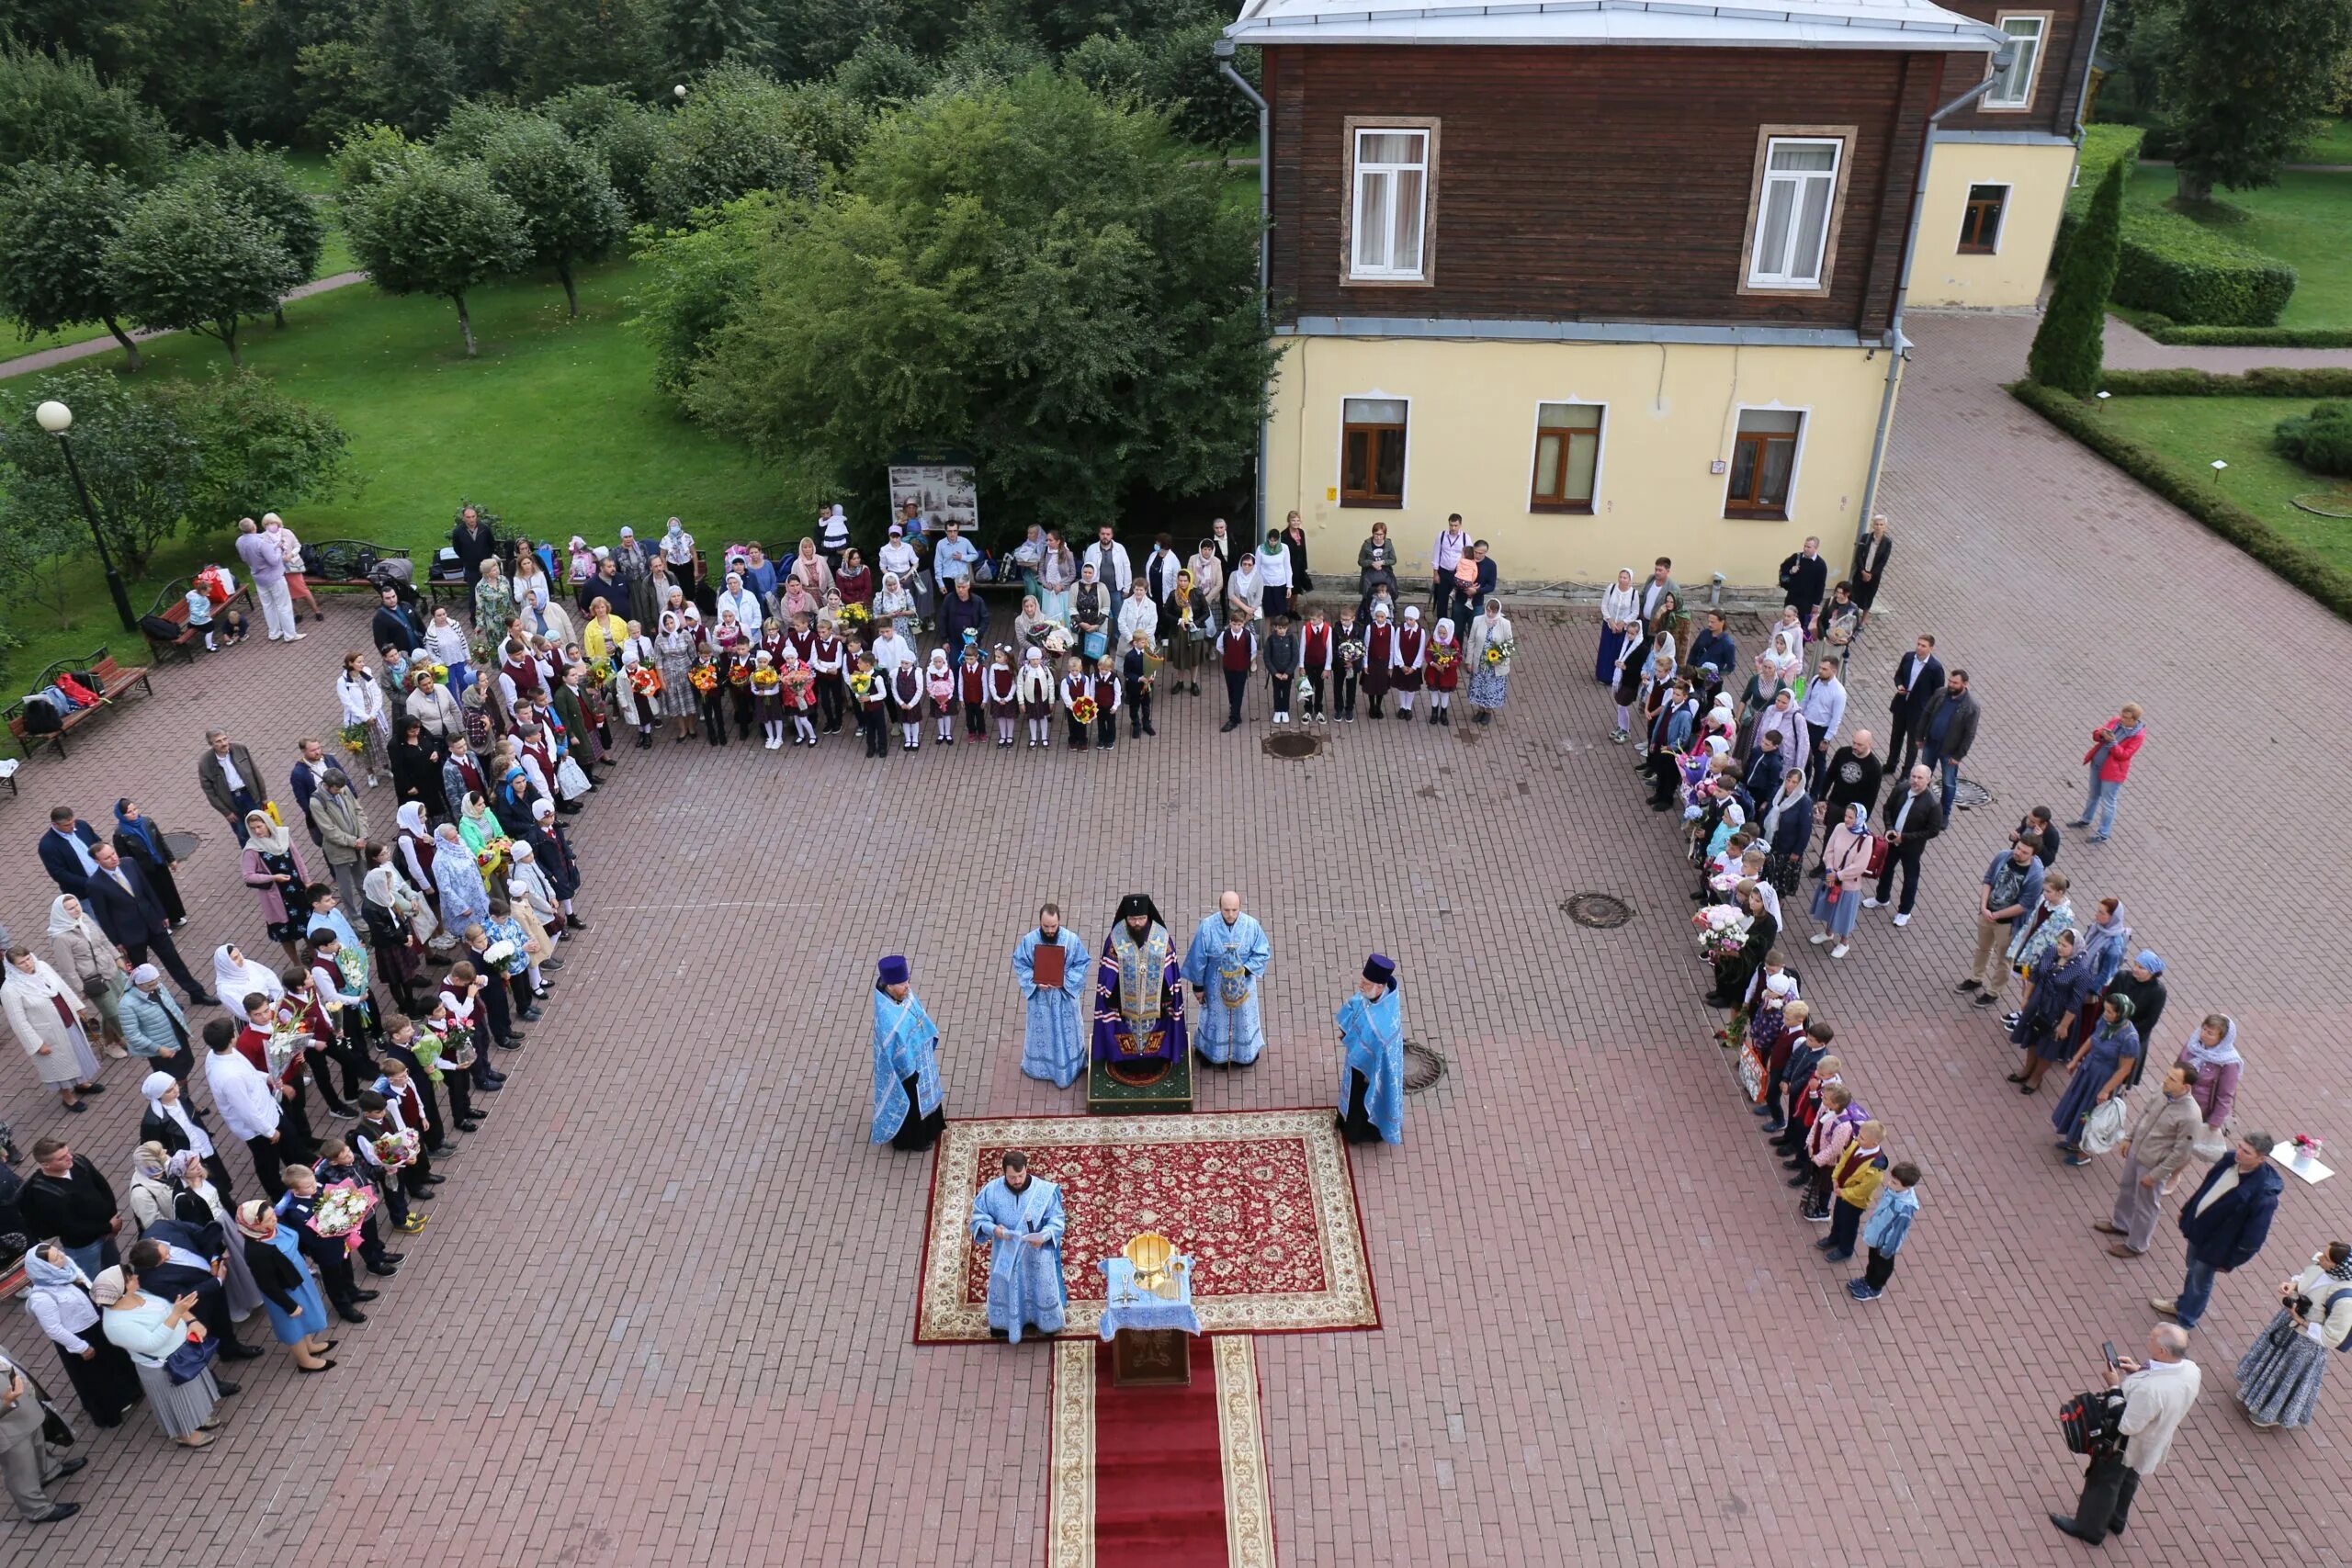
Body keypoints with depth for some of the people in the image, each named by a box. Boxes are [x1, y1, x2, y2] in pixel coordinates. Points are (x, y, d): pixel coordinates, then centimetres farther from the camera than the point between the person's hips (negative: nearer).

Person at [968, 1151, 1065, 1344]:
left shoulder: (1044, 1190, -21)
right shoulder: (992, 1190, -17)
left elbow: (1056, 1220, -13)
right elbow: (979, 1216, -7)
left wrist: (1043, 1236, -31)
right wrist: (993, 1229, -26)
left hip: (1037, 1253, -1)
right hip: (1005, 1254, 1)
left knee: (1041, 1288, 18)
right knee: (1005, 1288, 20)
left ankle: (1044, 1322, 44)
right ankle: (1004, 1324, 45)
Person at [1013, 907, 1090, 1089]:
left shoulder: (1072, 939, -18)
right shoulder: (1029, 940, -16)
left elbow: (1082, 964, -8)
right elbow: (1020, 964, -5)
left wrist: (1065, 981, -21)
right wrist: (1034, 981, -20)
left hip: (1065, 995, -1)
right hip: (1039, 996, 1)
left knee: (1066, 1031, 14)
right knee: (1040, 1031, 19)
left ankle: (1067, 1067, 34)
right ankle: (1040, 1065, 41)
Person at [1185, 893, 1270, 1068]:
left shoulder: (1251, 925, -19)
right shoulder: (1208, 927, -21)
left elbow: (1263, 953, -8)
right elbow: (1197, 958, -11)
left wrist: (1246, 970, -22)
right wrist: (1198, 986, -4)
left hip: (1243, 984, 1)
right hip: (1216, 984, -1)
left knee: (1243, 1017, 21)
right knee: (1217, 1018, 18)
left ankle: (1244, 1053, 45)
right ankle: (1216, 1053, 43)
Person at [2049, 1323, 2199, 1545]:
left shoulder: (2149, 1389, -46)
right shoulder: (2191, 1370, -22)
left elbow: (2127, 1426, -32)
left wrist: (2116, 1386, -25)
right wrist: (2140, 1370, -11)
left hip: (2125, 1445, -7)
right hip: (2155, 1442, 7)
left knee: (2103, 1482, 20)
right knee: (2128, 1478, 33)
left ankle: (2089, 1527, 42)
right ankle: (2116, 1518, 56)